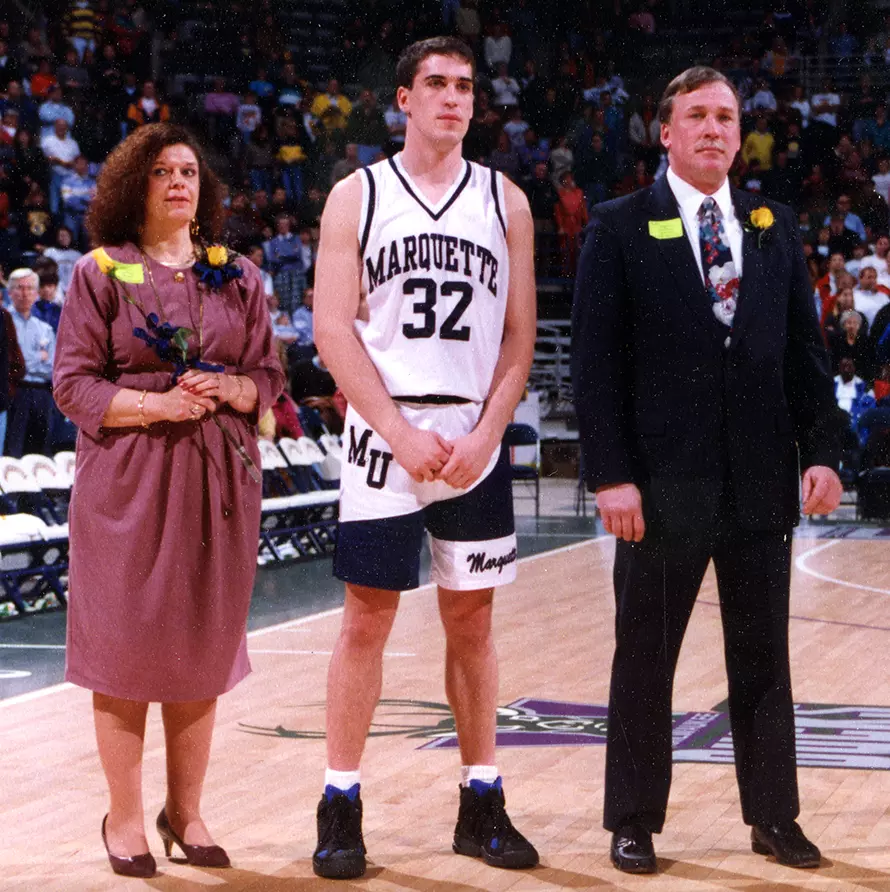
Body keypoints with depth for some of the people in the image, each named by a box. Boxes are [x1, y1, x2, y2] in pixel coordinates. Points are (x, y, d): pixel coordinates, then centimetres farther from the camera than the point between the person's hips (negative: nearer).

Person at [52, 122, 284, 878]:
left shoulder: (237, 277, 11)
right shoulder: (100, 274, 2)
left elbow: (270, 375, 11)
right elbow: (72, 383, -3)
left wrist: (230, 390, -11)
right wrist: (153, 403, -16)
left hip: (218, 477, 3)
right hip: (127, 478, -3)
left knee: (204, 645, 4)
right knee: (128, 643, -2)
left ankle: (186, 809, 16)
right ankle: (125, 815, 10)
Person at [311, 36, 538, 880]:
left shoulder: (505, 202, 7)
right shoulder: (356, 197, 1)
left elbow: (519, 334, 5)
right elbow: (333, 328, -5)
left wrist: (484, 435, -8)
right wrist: (401, 433, -13)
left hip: (476, 440, 2)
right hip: (384, 437, -2)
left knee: (471, 621, 8)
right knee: (366, 619, 0)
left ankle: (481, 803, 16)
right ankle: (340, 807, 8)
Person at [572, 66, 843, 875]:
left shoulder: (775, 229, 10)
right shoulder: (620, 230, -3)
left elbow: (806, 350, 9)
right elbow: (595, 362, -7)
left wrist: (822, 451, -1)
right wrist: (611, 475, -13)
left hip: (762, 482, 4)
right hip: (665, 482, -3)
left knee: (763, 659, 10)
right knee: (645, 661, 7)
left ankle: (774, 817, 21)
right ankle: (635, 822, 17)